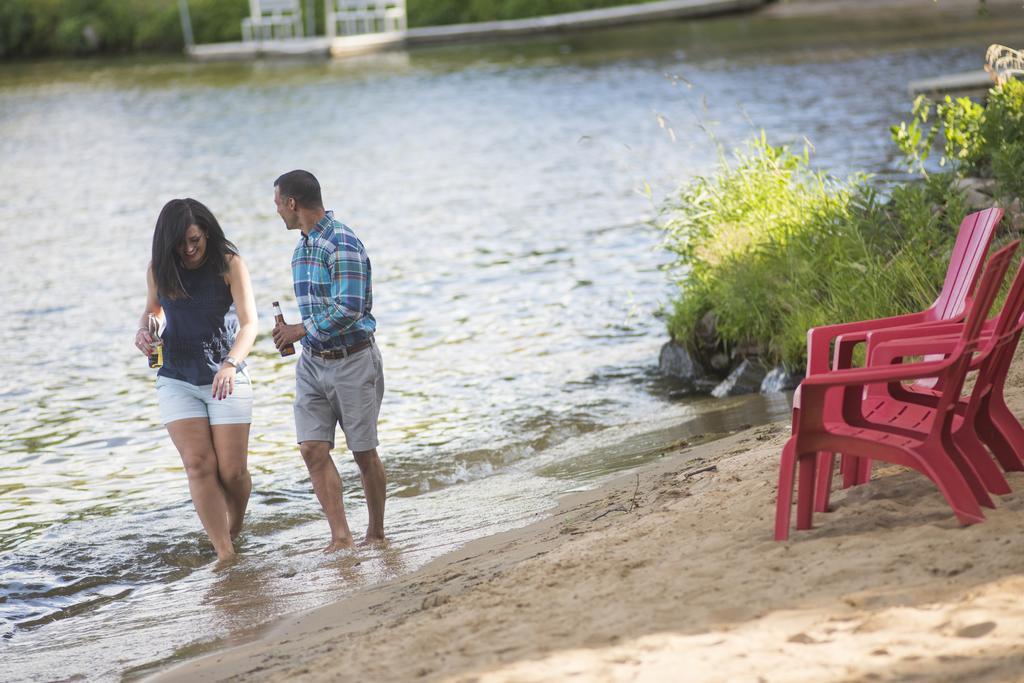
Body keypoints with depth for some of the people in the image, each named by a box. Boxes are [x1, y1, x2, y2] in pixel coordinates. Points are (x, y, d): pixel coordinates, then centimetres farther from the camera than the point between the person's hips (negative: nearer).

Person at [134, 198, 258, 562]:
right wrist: (146, 328, -5)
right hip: (177, 379, 2)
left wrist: (231, 364, -38)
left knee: (232, 470, -2)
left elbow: (249, 323, -20)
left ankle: (234, 529, 28)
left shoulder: (229, 265, -12)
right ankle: (225, 554, -11)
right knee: (199, 464, -11)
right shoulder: (159, 269, -2)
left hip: (225, 378, -2)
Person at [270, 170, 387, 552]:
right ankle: (340, 535, -7)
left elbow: (350, 308, -23)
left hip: (352, 360, -8)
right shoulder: (302, 247, 12)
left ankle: (376, 533, 18)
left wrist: (301, 331, -17)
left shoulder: (342, 244, -16)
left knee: (363, 452, 3)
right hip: (312, 362, 8)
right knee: (313, 449, -6)